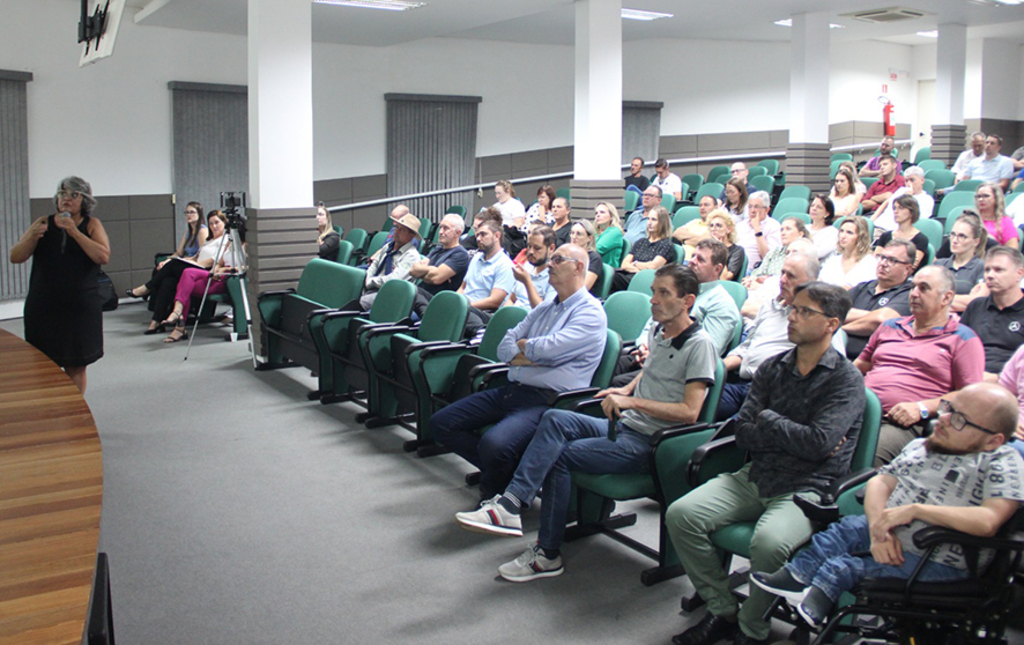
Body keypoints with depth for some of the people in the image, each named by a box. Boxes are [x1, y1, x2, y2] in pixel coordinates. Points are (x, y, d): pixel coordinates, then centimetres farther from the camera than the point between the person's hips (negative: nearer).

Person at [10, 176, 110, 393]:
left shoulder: (91, 225, 2)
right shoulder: (44, 223, 6)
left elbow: (103, 256, -15)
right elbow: (15, 257, 1)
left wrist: (74, 232, -19)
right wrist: (32, 236, -16)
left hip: (80, 308, -1)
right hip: (43, 308, 1)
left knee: (76, 368, 5)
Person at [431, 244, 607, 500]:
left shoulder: (591, 313, -5)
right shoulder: (544, 308, 21)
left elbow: (546, 348, -19)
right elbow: (505, 348, 13)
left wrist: (523, 345, 3)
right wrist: (535, 355, -6)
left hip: (546, 400, -9)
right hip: (511, 390, 9)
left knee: (493, 444, -33)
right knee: (441, 423, 1)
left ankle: (492, 496, -1)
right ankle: (502, 468, 6)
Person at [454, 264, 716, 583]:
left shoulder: (698, 344, -12)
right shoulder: (657, 331, 14)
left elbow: (689, 412, -19)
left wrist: (633, 402, -19)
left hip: (649, 443, -8)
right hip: (625, 426, 8)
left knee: (558, 455, -18)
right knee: (556, 419, -18)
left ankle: (548, 554, -8)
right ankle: (510, 503, -26)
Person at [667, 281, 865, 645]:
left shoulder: (846, 379, -4)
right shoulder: (772, 369, 12)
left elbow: (819, 444, -17)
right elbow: (743, 435, 5)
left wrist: (768, 419, -3)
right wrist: (795, 436, -9)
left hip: (808, 489, -5)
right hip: (755, 478, 6)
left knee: (768, 542, -35)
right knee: (681, 515, -14)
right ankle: (722, 611, 2)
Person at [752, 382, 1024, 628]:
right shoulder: (920, 445, 10)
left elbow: (988, 521, -29)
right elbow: (880, 482, 7)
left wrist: (915, 509, -25)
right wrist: (879, 529, -13)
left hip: (940, 561, -7)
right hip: (889, 537, 7)